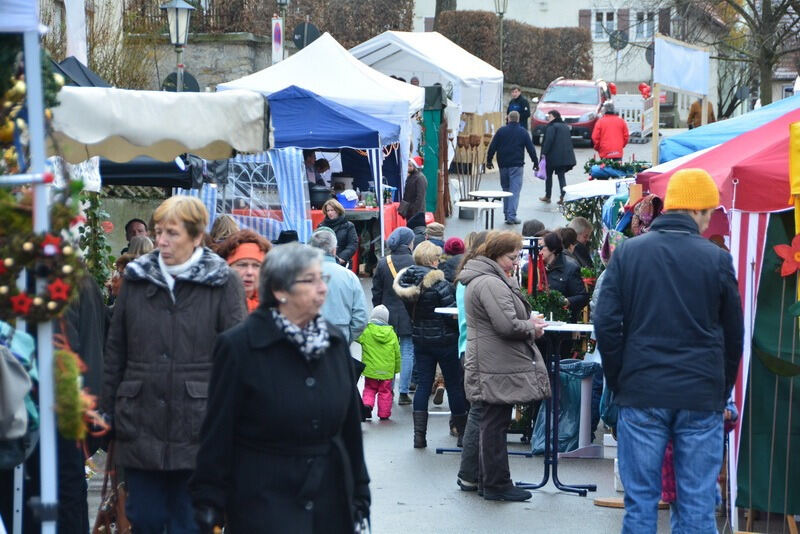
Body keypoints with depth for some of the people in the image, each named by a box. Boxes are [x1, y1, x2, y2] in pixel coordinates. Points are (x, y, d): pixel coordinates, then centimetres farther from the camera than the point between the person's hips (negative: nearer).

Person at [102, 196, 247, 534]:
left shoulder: (223, 284, -2)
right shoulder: (135, 280, 9)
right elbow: (115, 351, 12)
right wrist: (107, 409, 8)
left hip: (197, 427, -3)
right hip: (141, 426, 3)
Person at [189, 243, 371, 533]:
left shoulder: (335, 341, 8)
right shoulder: (238, 346, -8)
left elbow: (350, 424, 13)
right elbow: (218, 431, -7)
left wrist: (360, 495, 14)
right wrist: (209, 505, -9)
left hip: (330, 501, 5)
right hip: (263, 505, -5)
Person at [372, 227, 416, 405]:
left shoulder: (383, 263, 0)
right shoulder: (414, 262, -10)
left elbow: (376, 291, 4)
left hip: (388, 315, 3)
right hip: (409, 315, -3)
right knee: (407, 352, 2)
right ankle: (403, 393, 1)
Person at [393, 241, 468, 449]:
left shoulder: (406, 282, -1)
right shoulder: (439, 283, -19)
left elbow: (411, 312, 7)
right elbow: (451, 313, -18)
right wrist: (461, 327, -1)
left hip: (420, 340, 5)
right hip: (444, 340, -5)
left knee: (423, 384, 9)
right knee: (454, 384, 7)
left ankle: (419, 433, 2)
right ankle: (463, 433, 17)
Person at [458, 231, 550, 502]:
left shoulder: (479, 280, 18)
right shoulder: (491, 284, -19)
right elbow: (507, 325, -25)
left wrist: (527, 321, 10)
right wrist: (533, 328, -7)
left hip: (488, 365, 11)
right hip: (498, 369, -11)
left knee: (492, 424, 15)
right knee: (496, 424, -5)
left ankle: (490, 480, 22)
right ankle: (497, 484, 0)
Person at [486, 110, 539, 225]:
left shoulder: (501, 131, 2)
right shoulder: (523, 132, 0)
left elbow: (492, 147, 1)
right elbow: (531, 149, 2)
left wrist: (489, 161, 11)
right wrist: (536, 163, 11)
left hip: (503, 165, 2)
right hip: (516, 165, -2)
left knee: (505, 189, 15)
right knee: (515, 190, -5)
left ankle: (507, 214, 15)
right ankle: (511, 216, -14)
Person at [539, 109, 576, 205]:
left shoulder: (552, 126, -9)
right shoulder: (565, 127, 15)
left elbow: (548, 140, -17)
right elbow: (569, 140, 19)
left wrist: (544, 153, -15)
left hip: (554, 156, -6)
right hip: (565, 156, 6)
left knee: (549, 175, 9)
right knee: (561, 176, 6)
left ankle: (547, 196, 14)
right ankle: (563, 197, -5)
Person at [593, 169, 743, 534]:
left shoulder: (627, 252, 0)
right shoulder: (716, 259, -2)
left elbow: (606, 324, -2)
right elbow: (733, 335, 5)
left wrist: (619, 383, 8)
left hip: (641, 394, 1)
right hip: (701, 399, -1)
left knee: (641, 500, 5)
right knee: (698, 504, 4)